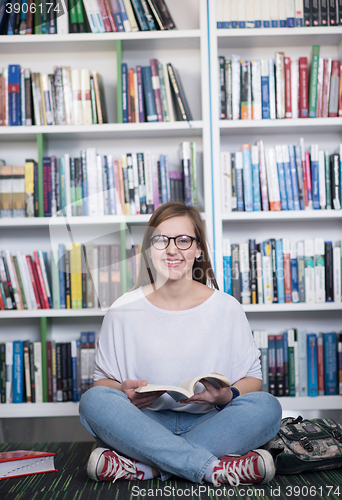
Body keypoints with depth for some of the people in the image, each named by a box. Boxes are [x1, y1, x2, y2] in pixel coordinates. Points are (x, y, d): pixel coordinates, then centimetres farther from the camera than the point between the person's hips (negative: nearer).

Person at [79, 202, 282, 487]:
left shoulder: (227, 308, 3)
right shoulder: (123, 311, 3)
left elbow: (253, 379, 6)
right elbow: (102, 380, 7)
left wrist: (227, 396, -17)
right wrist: (123, 393, -17)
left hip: (208, 423, 0)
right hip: (144, 425, 0)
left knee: (267, 405, -26)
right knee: (93, 400, -27)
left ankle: (146, 467, -28)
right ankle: (214, 468, -30)